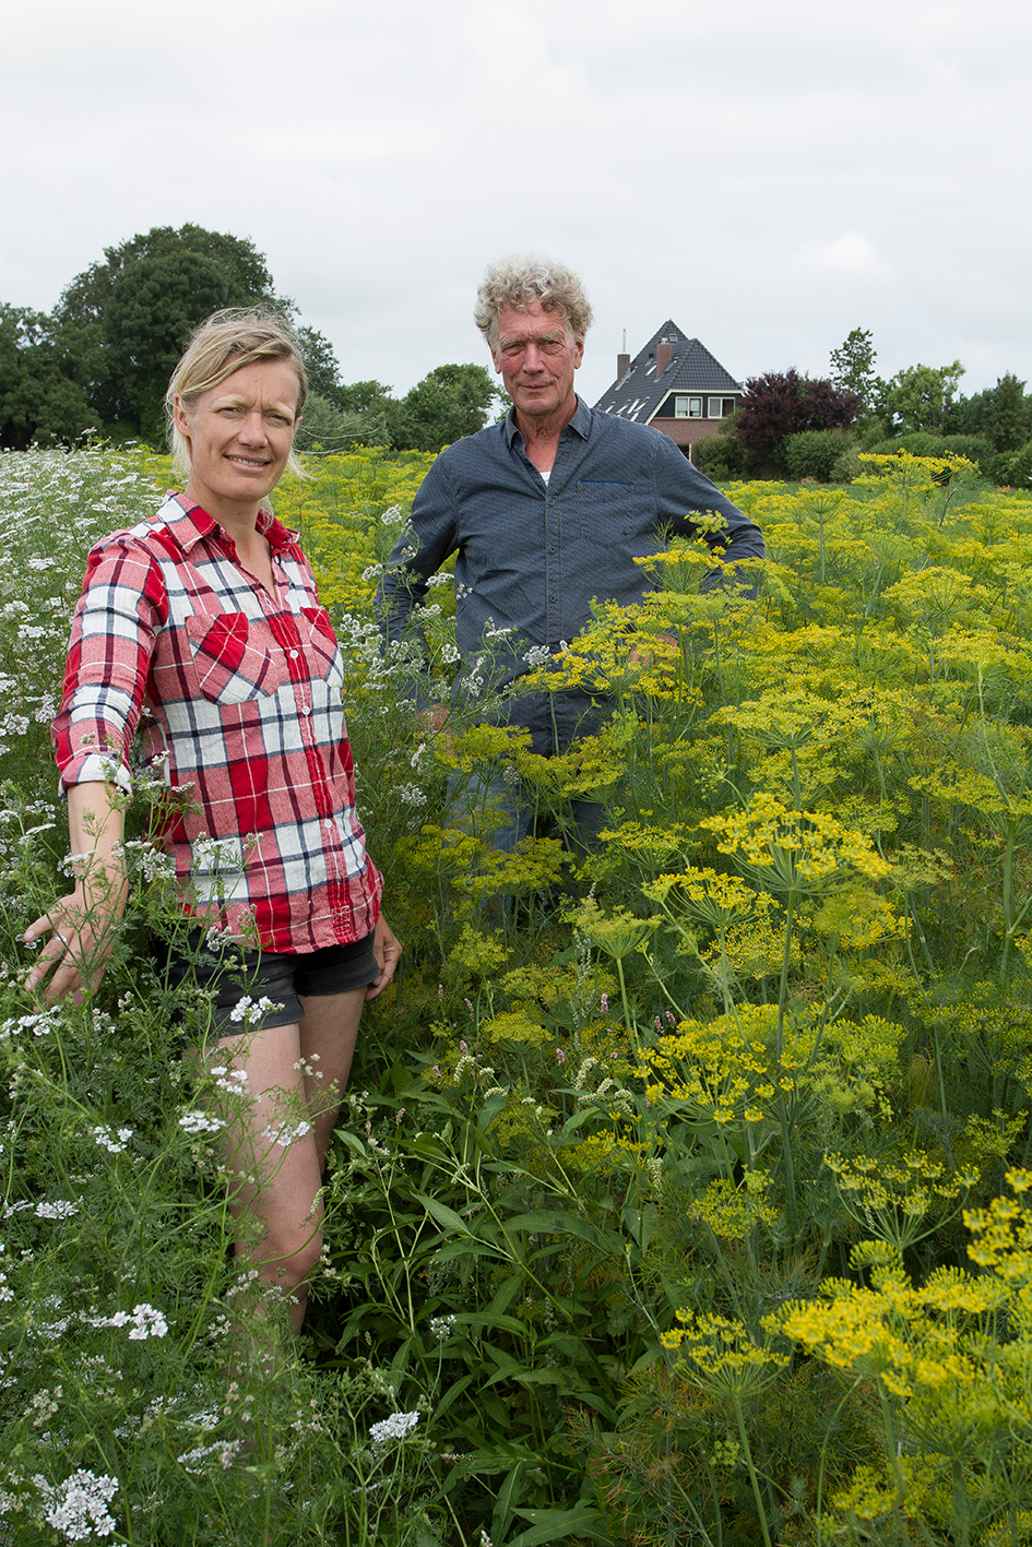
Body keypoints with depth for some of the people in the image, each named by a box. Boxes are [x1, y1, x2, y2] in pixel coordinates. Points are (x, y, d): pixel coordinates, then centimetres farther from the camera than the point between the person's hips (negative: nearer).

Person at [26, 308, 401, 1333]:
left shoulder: (290, 560, 10)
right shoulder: (135, 564, -10)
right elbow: (92, 714, -30)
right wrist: (101, 865, -49)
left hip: (334, 903, 7)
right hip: (226, 922, -6)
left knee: (306, 1162, 17)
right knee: (288, 1234, -8)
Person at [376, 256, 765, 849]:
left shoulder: (644, 455, 4)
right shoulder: (462, 468, 8)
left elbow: (743, 540, 16)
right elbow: (399, 586, 20)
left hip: (612, 729, 0)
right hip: (494, 730, 1)